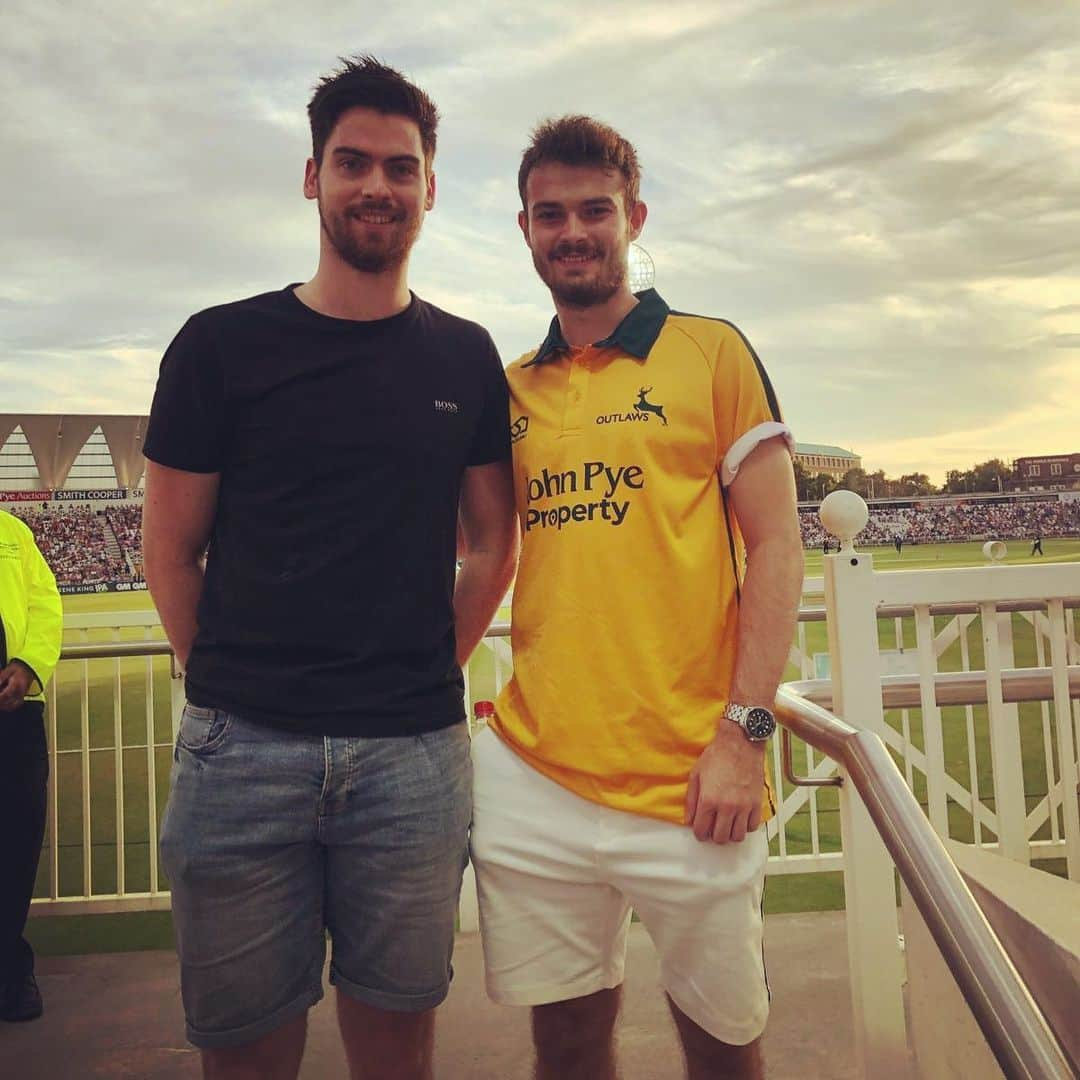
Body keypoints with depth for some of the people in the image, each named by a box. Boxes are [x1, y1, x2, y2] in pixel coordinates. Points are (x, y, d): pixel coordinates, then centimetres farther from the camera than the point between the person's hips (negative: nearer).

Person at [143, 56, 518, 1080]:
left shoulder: (465, 359, 7)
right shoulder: (222, 344, 2)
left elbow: (493, 543, 13)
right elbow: (170, 546, 5)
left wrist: (430, 675, 8)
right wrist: (230, 687, 5)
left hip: (414, 752, 2)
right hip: (241, 747, -1)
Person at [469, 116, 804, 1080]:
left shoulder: (712, 352, 0)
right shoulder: (509, 390, 11)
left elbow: (776, 548, -4)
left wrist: (742, 732, -11)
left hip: (689, 784, -2)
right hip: (532, 775, 3)